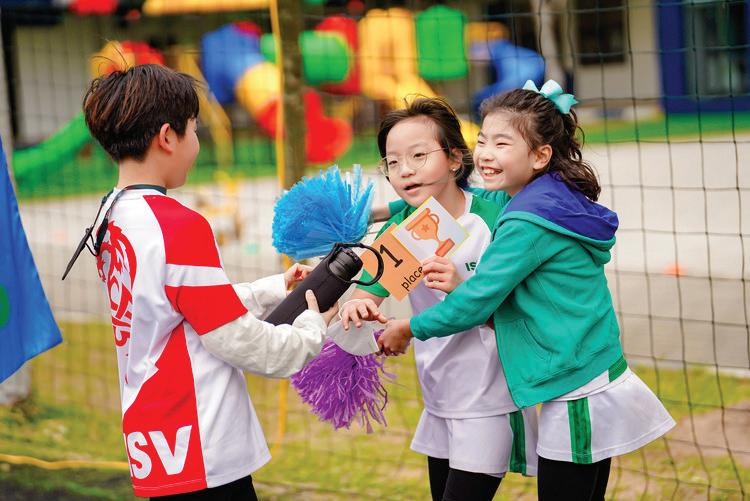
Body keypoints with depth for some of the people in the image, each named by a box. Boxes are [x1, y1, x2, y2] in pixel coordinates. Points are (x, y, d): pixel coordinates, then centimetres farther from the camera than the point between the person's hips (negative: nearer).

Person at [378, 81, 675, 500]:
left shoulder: (529, 222, -19)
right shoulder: (559, 201, 10)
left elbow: (477, 301, -15)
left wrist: (409, 329, -2)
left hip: (576, 400, -10)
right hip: (600, 383, 10)